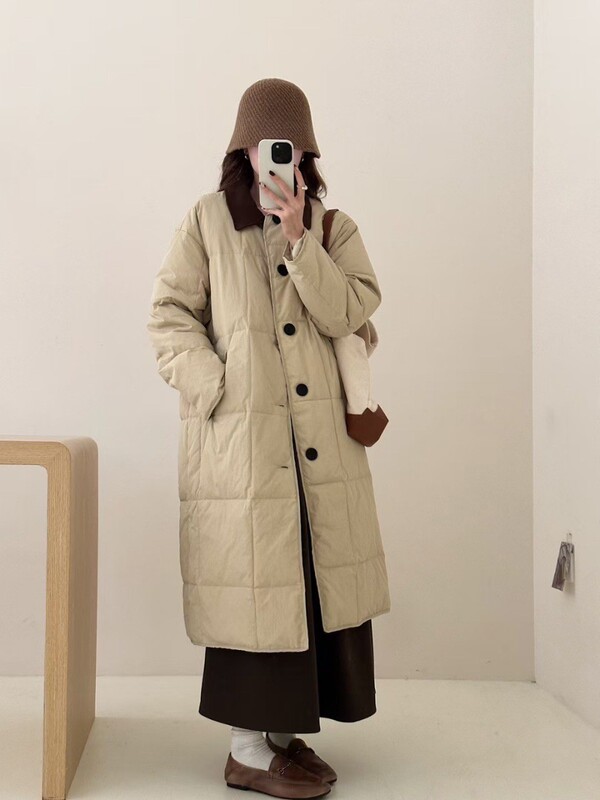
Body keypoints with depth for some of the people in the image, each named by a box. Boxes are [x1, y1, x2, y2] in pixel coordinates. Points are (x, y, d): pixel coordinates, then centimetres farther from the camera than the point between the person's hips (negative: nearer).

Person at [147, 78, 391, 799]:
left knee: (317, 579, 7)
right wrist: (216, 389, -11)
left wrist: (298, 238, -11)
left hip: (321, 436, 4)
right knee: (253, 584, -1)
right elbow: (170, 315, 0)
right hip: (240, 437, -4)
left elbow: (348, 314, -3)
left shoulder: (332, 226, 11)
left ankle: (285, 730, 24)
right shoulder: (207, 220, 4)